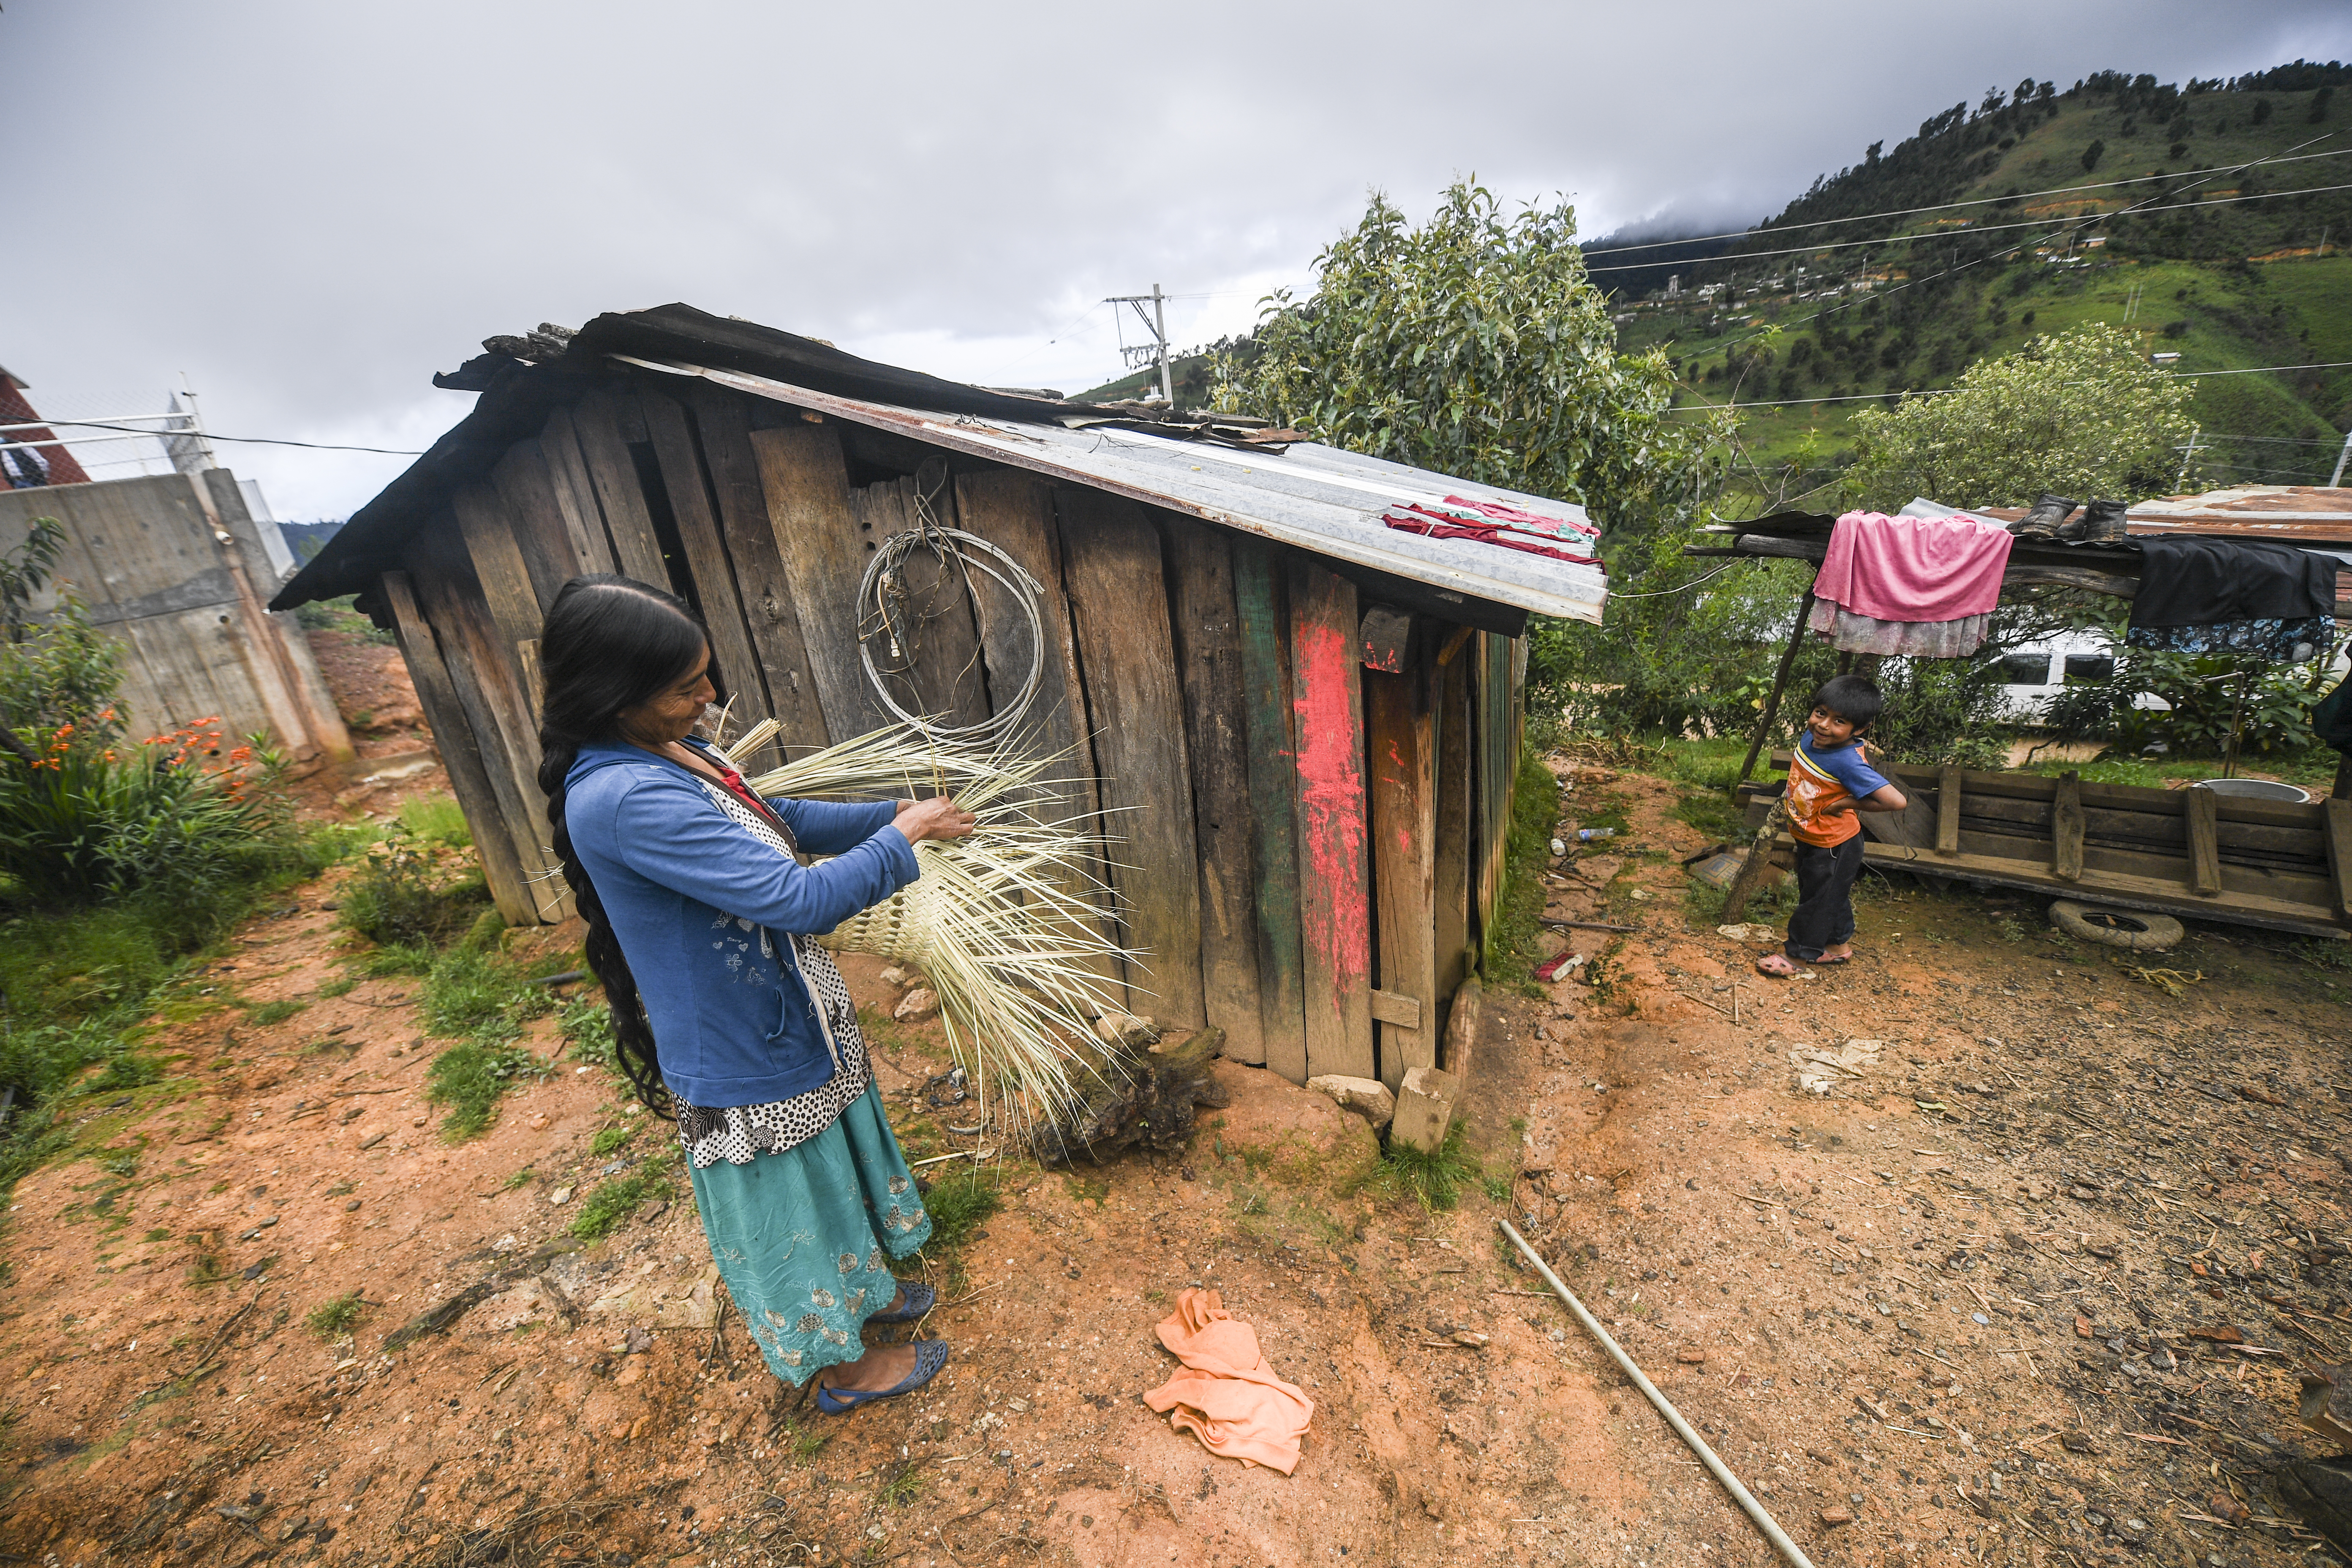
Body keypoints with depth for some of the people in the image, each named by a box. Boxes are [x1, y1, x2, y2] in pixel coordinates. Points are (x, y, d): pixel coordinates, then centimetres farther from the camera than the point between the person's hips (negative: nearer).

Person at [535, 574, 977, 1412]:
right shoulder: (626, 799, -33)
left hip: (788, 1019, 9)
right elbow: (802, 899, -36)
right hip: (744, 1059, -9)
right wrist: (903, 837, -22)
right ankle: (843, 1366, 42)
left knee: (832, 1166, 29)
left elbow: (779, 822, 11)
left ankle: (860, 1285, 56)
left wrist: (898, 811, 1)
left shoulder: (668, 751, -2)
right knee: (789, 1198, 15)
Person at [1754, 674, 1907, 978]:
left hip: (1833, 846, -8)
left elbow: (1897, 801, -39)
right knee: (1832, 896, 26)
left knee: (1818, 898, 13)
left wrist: (1848, 803, -28)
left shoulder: (1848, 763, -34)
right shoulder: (1811, 737, -12)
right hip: (1809, 838, 8)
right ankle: (1839, 944, 47)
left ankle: (1798, 953, 32)